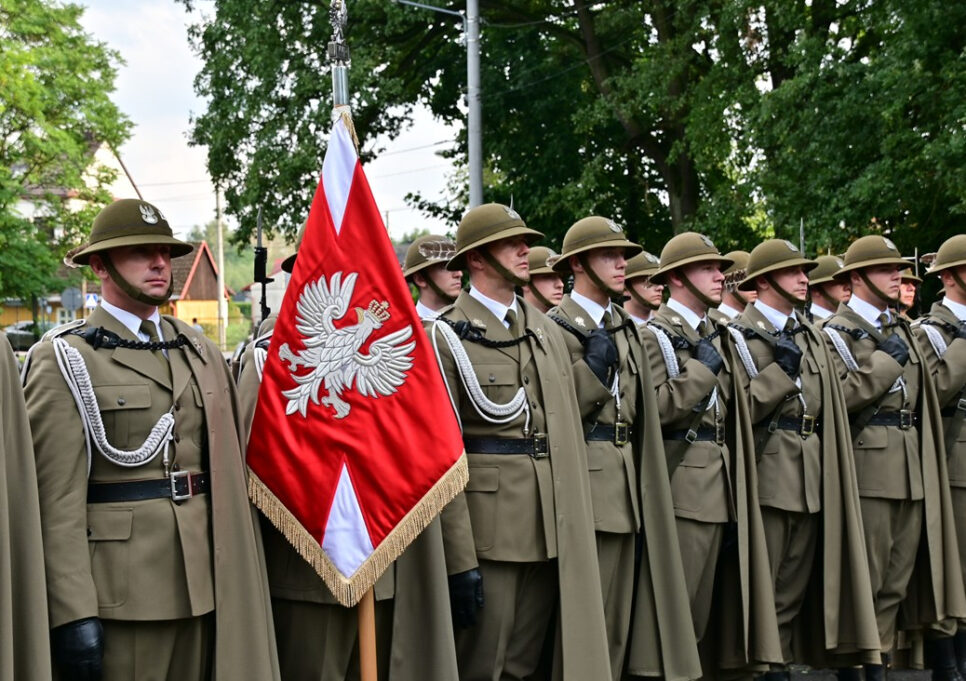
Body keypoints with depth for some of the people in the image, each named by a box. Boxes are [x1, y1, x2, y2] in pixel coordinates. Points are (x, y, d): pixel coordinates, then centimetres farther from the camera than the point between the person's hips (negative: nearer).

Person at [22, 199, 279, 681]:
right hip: (121, 592, -5)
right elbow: (58, 496, -11)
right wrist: (74, 613, -16)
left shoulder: (201, 352, 14)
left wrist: (243, 579, 11)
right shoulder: (65, 360, -4)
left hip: (205, 584, 6)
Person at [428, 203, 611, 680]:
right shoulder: (447, 337, -6)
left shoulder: (547, 332, 14)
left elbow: (569, 431, 15)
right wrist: (459, 561, -15)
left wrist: (577, 528, 10)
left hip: (553, 530, 6)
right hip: (488, 529, -6)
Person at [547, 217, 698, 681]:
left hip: (626, 481, 8)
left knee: (618, 608, 12)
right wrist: (593, 367, -21)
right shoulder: (558, 327, -8)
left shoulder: (625, 326, 15)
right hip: (586, 477, -7)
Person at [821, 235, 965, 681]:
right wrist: (884, 362, -14)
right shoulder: (838, 332, -4)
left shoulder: (900, 329, 18)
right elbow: (837, 399, -17)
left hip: (913, 470, 7)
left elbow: (927, 392, 21)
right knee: (867, 579, -1)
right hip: (870, 469, -6)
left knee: (900, 578, 11)